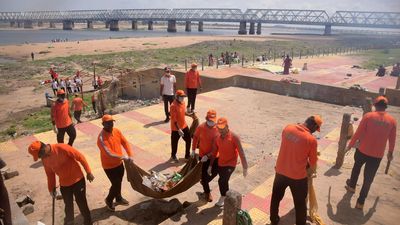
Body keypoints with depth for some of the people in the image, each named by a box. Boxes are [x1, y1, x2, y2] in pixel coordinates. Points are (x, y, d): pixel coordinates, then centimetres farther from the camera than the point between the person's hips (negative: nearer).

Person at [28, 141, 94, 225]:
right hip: (64, 184, 5)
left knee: (82, 204, 6)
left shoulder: (62, 148, -24)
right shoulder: (44, 159, -3)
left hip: (77, 180, -5)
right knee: (68, 206, 17)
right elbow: (50, 174, 12)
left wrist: (88, 172, -14)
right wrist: (51, 188, 16)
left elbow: (80, 157, -18)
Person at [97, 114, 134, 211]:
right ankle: (109, 200, 30)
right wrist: (124, 157, -31)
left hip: (119, 163, 7)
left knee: (119, 182, 23)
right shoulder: (101, 138, -28)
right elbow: (109, 153, -33)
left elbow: (125, 143, 1)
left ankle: (119, 198, 46)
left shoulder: (116, 131, -5)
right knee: (116, 184, 2)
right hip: (109, 166, -7)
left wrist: (130, 155, -11)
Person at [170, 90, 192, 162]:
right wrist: (178, 129, -26)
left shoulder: (183, 102, 0)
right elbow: (174, 119, -25)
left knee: (188, 139, 16)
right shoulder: (173, 106, -25)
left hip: (184, 126, 8)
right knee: (174, 142, 11)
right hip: (176, 128, -8)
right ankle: (173, 156, 34)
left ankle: (187, 155, 34)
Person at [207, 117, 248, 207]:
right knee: (223, 181, 14)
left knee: (222, 181, -19)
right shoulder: (217, 138, -2)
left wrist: (245, 168, -18)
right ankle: (225, 196, 38)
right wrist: (210, 165, 8)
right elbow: (214, 152, 7)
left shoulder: (234, 137, -19)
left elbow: (241, 153, -17)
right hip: (220, 164, 6)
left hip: (230, 164, -5)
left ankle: (223, 198, 6)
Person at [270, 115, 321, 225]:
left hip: (280, 172, 5)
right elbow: (313, 162, -6)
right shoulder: (311, 140, -19)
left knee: (276, 198, 24)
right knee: (300, 203, 19)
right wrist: (313, 171, 17)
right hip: (298, 177, -4)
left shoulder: (287, 128, -6)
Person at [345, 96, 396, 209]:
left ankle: (352, 186, 46)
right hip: (377, 155, 1)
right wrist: (390, 153, 21)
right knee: (368, 178, 9)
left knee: (357, 167, 28)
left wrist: (350, 145, 4)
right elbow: (392, 139, 7)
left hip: (363, 150, -1)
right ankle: (361, 202, 14)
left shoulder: (368, 116, -10)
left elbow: (358, 133, -8)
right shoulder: (392, 121, -1)